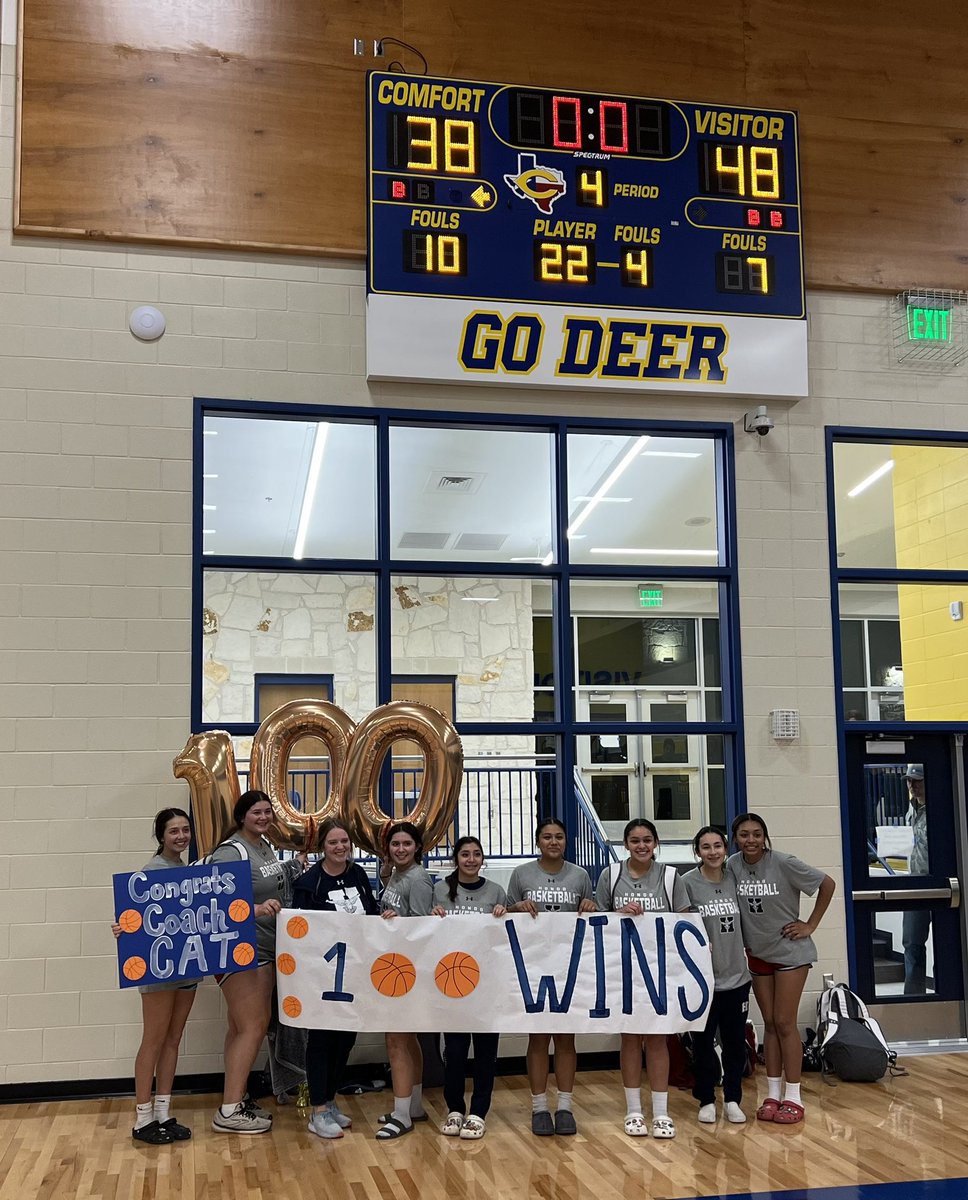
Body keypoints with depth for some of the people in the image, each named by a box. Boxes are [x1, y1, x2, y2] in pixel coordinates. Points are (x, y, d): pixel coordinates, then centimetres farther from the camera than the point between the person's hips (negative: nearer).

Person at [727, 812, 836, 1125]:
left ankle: (793, 1097, 5)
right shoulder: (733, 865, -5)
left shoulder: (783, 863, -18)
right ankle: (773, 1094, 17)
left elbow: (827, 884, -10)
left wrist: (810, 925, -9)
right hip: (757, 954, 4)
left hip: (790, 952, -4)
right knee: (769, 1024, 10)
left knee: (784, 1023, -4)